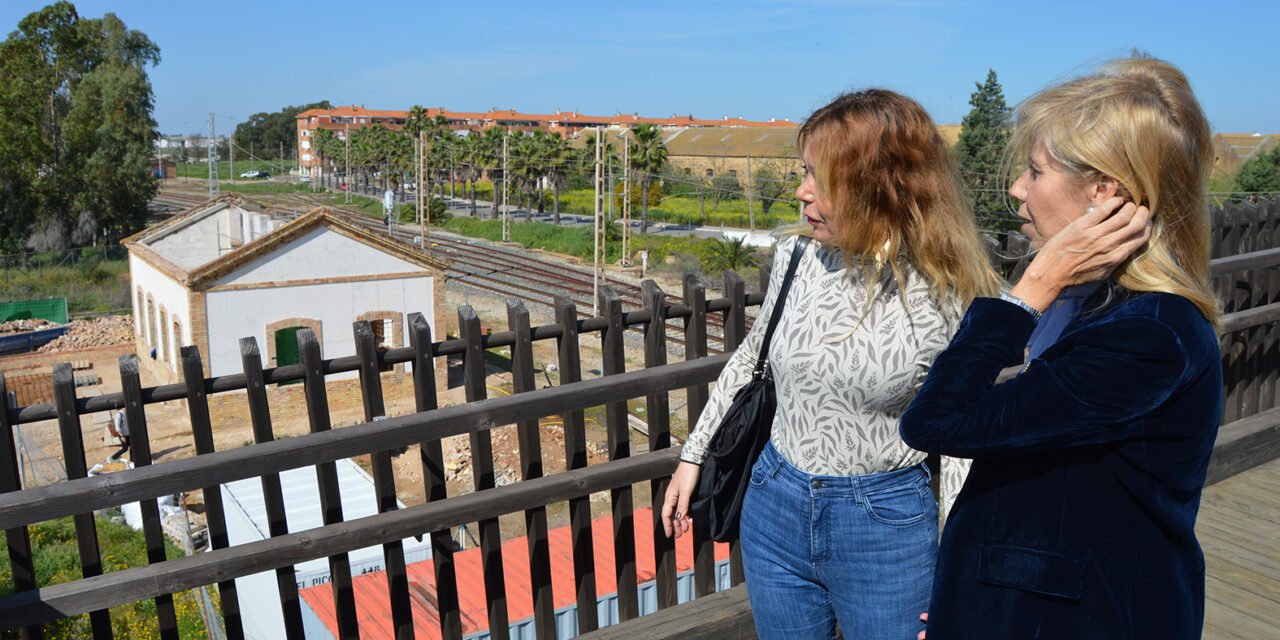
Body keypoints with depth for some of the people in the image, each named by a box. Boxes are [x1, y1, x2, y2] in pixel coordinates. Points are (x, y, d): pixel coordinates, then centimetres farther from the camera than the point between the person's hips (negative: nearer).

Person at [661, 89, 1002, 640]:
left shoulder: (950, 296, -16)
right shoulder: (796, 257, -6)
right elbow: (752, 358, 10)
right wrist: (694, 455, 13)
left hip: (886, 526, -3)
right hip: (774, 508, 4)